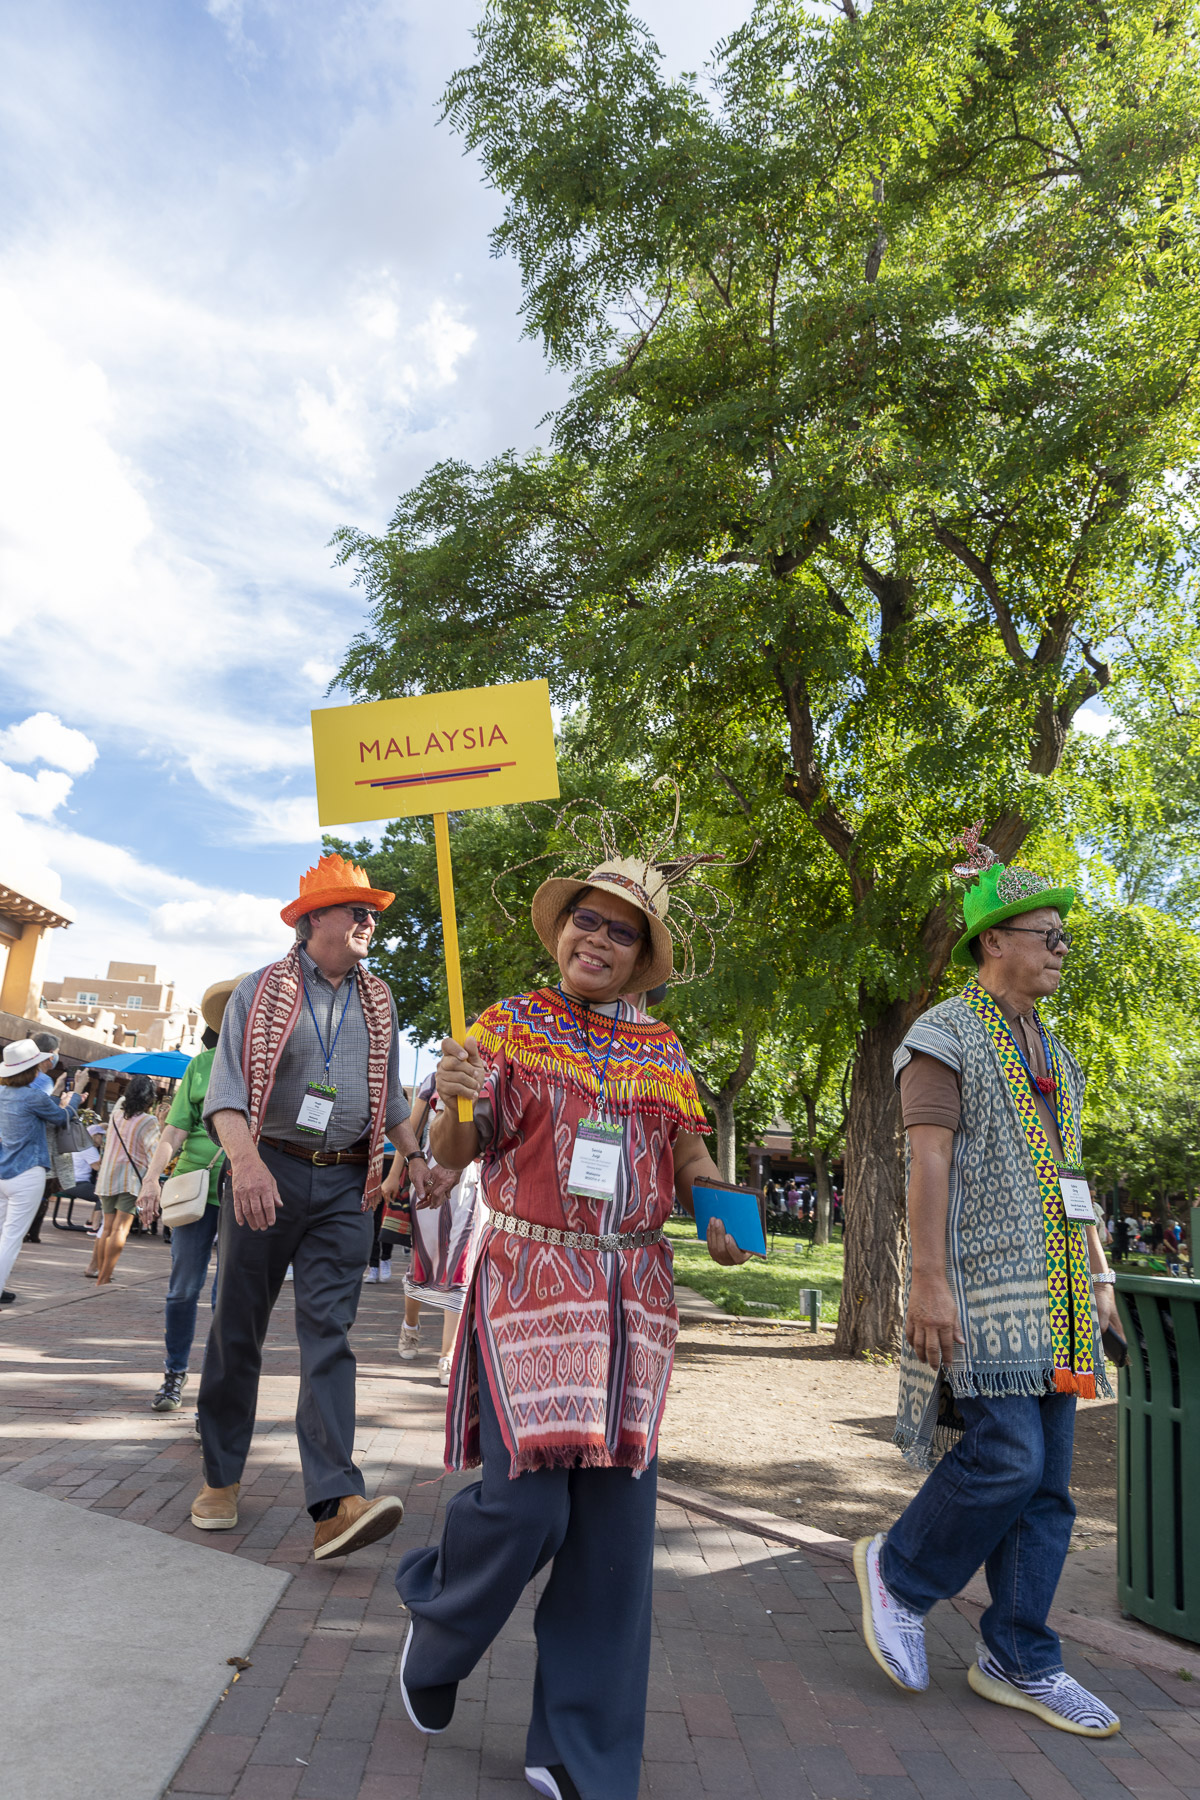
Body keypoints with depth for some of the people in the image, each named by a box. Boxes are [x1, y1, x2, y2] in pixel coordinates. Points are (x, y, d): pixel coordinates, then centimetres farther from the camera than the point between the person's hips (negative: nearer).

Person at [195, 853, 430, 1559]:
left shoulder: (378, 1001, 13)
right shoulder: (261, 991, -1)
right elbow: (228, 1084, -13)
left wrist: (415, 1155, 14)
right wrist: (244, 1156, -29)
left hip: (345, 1187, 2)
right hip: (269, 1173, -2)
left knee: (330, 1330, -5)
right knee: (239, 1325, 7)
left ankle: (337, 1501, -11)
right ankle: (221, 1479, 24)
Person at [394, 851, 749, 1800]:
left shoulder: (662, 1048, 12)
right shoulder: (509, 1024, 2)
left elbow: (690, 1153, 13)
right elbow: (455, 1152, -4)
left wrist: (720, 1213, -7)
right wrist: (452, 1102, -26)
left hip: (632, 1294, 4)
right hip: (530, 1280, -3)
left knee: (616, 1514, 5)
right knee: (526, 1500, -9)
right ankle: (435, 1629, 27)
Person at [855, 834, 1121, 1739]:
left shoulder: (1054, 1054, 19)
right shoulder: (945, 1036, -6)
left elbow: (1069, 1176, 20)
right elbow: (929, 1162, -13)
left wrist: (1099, 1277, 16)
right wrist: (928, 1281, -18)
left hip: (1051, 1292, 8)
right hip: (979, 1283, -8)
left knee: (1047, 1479, 9)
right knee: (1005, 1456, -11)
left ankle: (1019, 1662, 21)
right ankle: (899, 1570, 13)